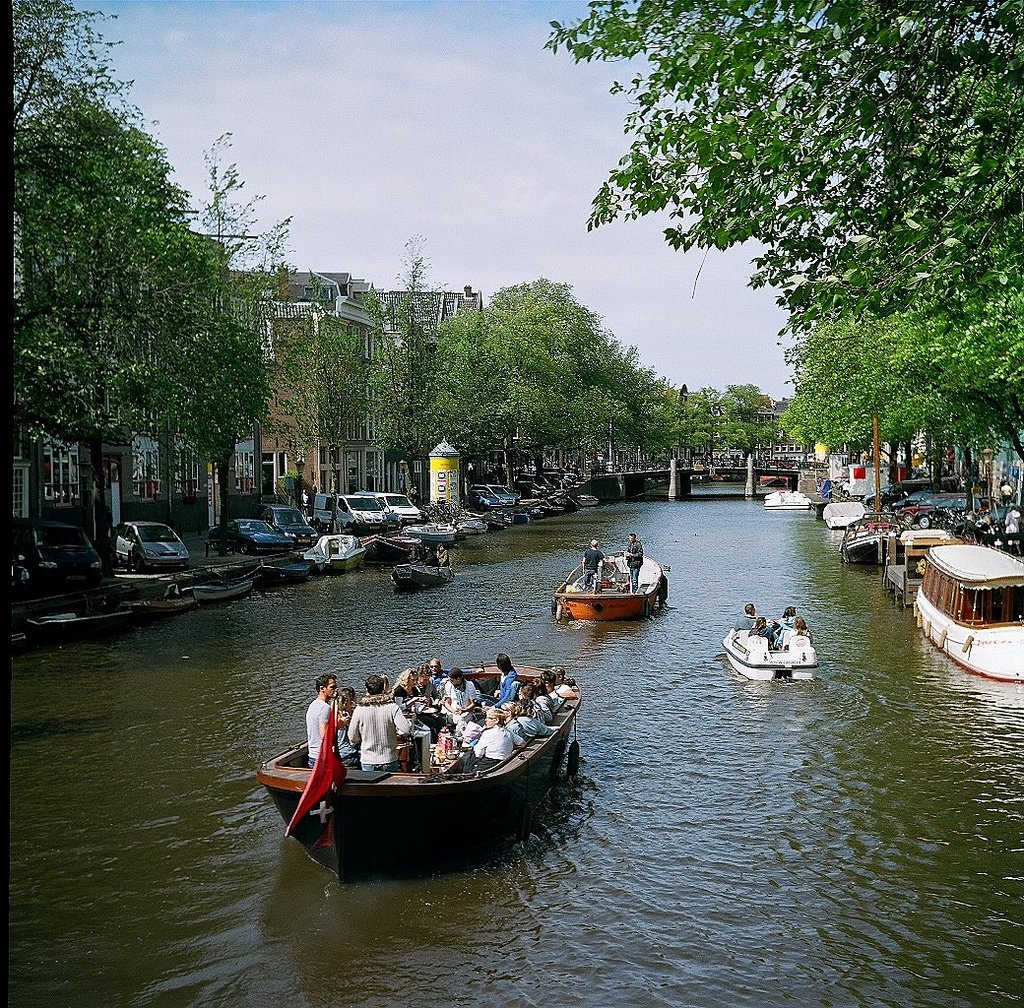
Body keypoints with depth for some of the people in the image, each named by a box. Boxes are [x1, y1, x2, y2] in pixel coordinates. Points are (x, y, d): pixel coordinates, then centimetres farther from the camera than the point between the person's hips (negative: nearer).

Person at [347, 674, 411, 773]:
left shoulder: (359, 710, -8)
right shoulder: (392, 707, -11)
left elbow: (352, 738, -2)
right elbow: (406, 729, -18)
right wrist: (395, 731, 3)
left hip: (368, 761, 1)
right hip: (389, 759, 0)